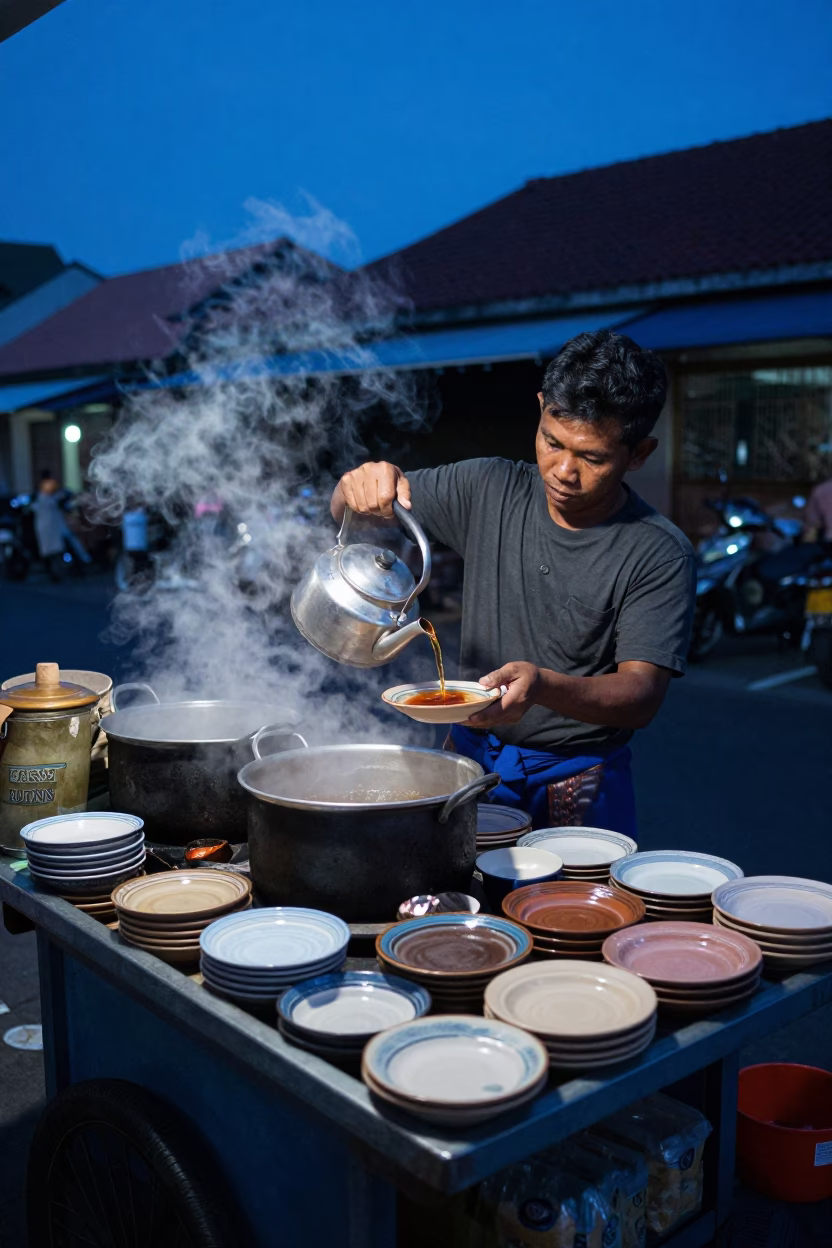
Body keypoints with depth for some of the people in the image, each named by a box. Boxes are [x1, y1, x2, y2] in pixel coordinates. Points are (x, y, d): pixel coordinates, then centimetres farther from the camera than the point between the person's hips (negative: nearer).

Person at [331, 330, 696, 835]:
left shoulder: (659, 554, -15)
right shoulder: (489, 490, -3)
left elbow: (642, 694, -20)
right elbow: (348, 511, 6)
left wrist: (541, 685, -39)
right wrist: (360, 484, -19)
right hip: (469, 758, 4)